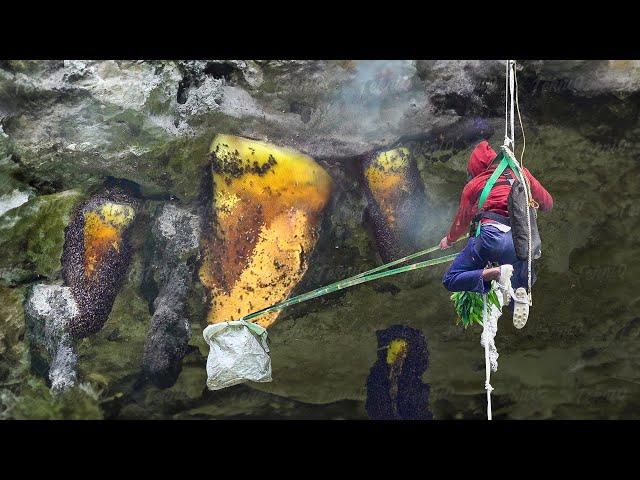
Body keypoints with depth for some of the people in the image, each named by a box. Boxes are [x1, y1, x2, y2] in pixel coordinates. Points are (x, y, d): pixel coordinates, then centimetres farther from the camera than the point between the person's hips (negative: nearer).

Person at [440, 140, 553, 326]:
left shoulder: (473, 184, 18)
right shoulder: (520, 173, 22)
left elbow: (462, 222, 28)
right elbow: (547, 203, 30)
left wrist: (449, 239, 48)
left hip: (493, 235, -3)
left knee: (451, 280, 4)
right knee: (520, 284, 28)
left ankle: (497, 273, -19)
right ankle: (519, 296, -10)